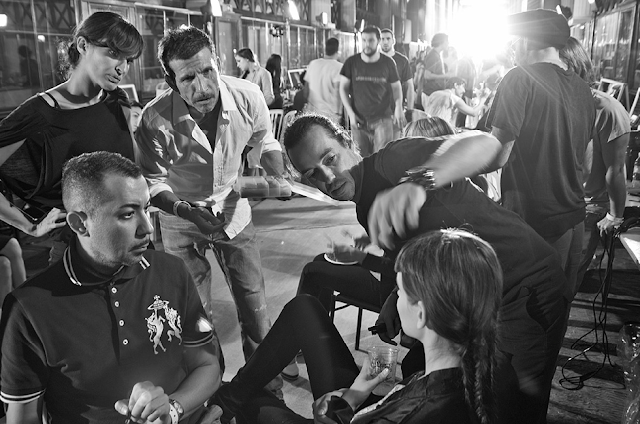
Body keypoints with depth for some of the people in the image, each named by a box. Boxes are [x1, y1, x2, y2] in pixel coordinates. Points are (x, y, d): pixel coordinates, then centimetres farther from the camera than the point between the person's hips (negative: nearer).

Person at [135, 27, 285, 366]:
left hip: (234, 210, 2)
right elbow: (152, 181, -13)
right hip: (180, 219, -1)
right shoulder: (156, 119, -27)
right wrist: (185, 210, -30)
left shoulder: (248, 98, -21)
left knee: (253, 298, 8)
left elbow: (265, 143, 2)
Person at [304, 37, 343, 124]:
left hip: (311, 111, 6)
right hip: (329, 113, -5)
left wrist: (306, 104, 24)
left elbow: (306, 87, 13)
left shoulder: (312, 64, 8)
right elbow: (337, 91, -17)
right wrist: (338, 112, -13)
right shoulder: (338, 67, -9)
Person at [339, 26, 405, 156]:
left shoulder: (388, 63, 0)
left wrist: (398, 107, -8)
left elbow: (396, 87, 10)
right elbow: (343, 88, 6)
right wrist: (350, 113, -3)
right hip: (358, 120, 1)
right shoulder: (352, 62, 0)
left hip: (382, 119, -1)